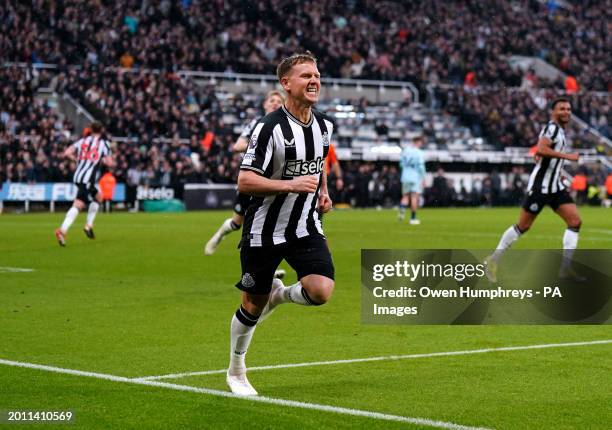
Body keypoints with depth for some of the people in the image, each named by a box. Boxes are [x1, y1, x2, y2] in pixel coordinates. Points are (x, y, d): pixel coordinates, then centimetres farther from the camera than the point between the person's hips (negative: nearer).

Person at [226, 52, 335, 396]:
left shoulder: (324, 125, 3)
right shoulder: (270, 128, -19)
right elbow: (245, 182, -21)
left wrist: (323, 191, 11)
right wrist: (292, 184, -29)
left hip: (306, 227, 5)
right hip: (265, 230, -5)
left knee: (321, 291, -17)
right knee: (253, 305, 6)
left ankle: (280, 294, 18)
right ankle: (236, 371, 30)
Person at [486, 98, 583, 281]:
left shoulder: (560, 131, 16)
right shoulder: (552, 128, -12)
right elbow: (540, 150, -31)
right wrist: (568, 156, -28)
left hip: (556, 187, 9)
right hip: (540, 186, -9)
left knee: (575, 221, -5)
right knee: (523, 226, -1)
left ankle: (566, 268, -6)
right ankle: (493, 260, 14)